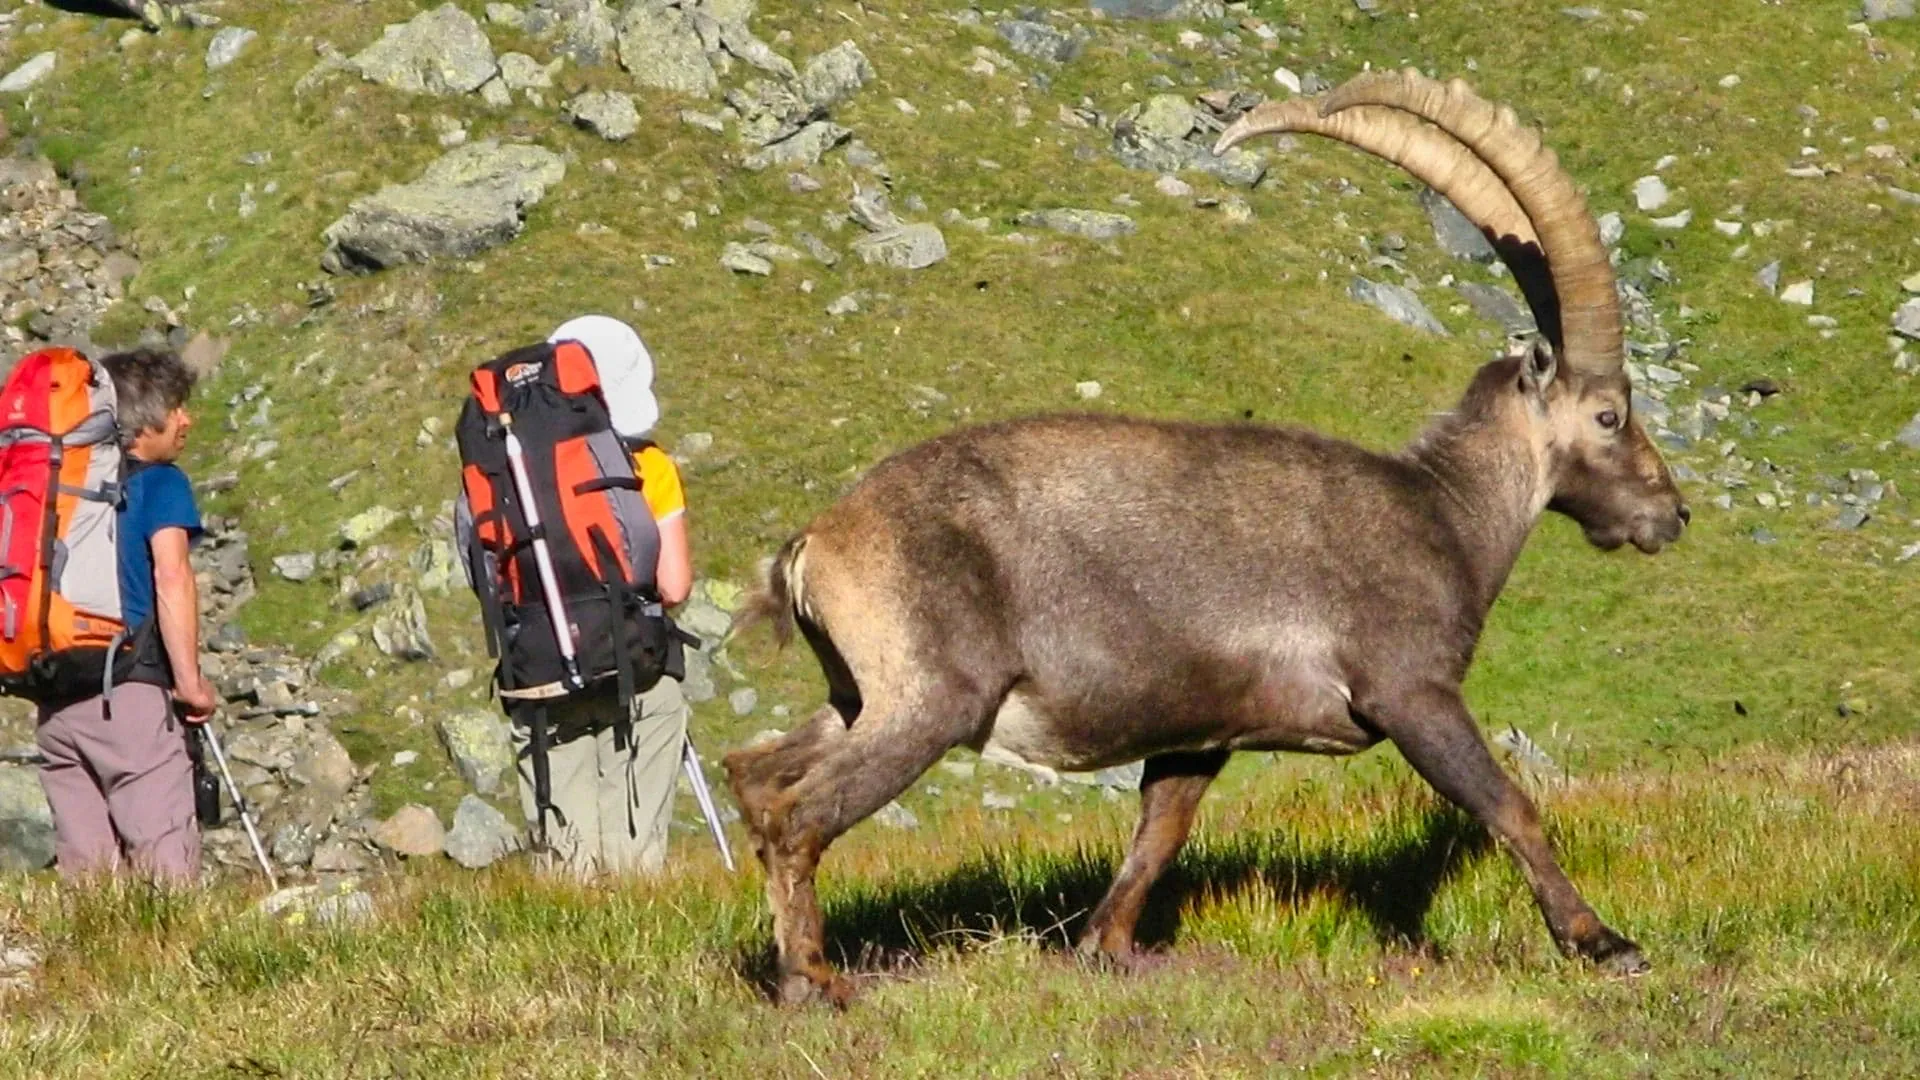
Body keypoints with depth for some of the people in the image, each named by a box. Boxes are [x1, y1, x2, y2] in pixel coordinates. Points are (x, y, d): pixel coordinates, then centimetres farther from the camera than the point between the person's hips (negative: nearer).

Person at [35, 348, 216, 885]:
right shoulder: (158, 483, -1)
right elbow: (171, 577, -13)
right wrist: (191, 683, -11)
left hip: (54, 699, 6)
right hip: (127, 693, -6)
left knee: (83, 866, 7)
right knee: (165, 862, -8)